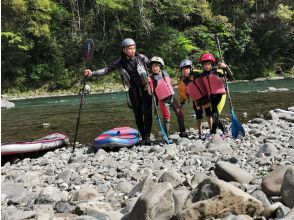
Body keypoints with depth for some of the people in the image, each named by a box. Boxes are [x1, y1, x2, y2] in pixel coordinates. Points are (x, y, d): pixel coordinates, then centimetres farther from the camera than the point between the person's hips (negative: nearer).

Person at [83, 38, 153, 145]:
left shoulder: (141, 57, -10)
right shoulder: (120, 62, -5)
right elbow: (106, 70, -8)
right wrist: (92, 73, -21)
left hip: (145, 88, -2)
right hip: (133, 90, 2)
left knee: (147, 112, -11)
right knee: (138, 114, 5)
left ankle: (147, 137, -7)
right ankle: (143, 137, 14)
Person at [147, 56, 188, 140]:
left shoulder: (165, 73, 4)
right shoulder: (152, 78, -10)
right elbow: (151, 92, -16)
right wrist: (149, 83, -30)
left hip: (172, 97, 5)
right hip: (163, 100, -5)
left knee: (180, 114, 9)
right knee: (167, 117, -13)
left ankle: (182, 132, 25)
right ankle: (167, 136, -6)